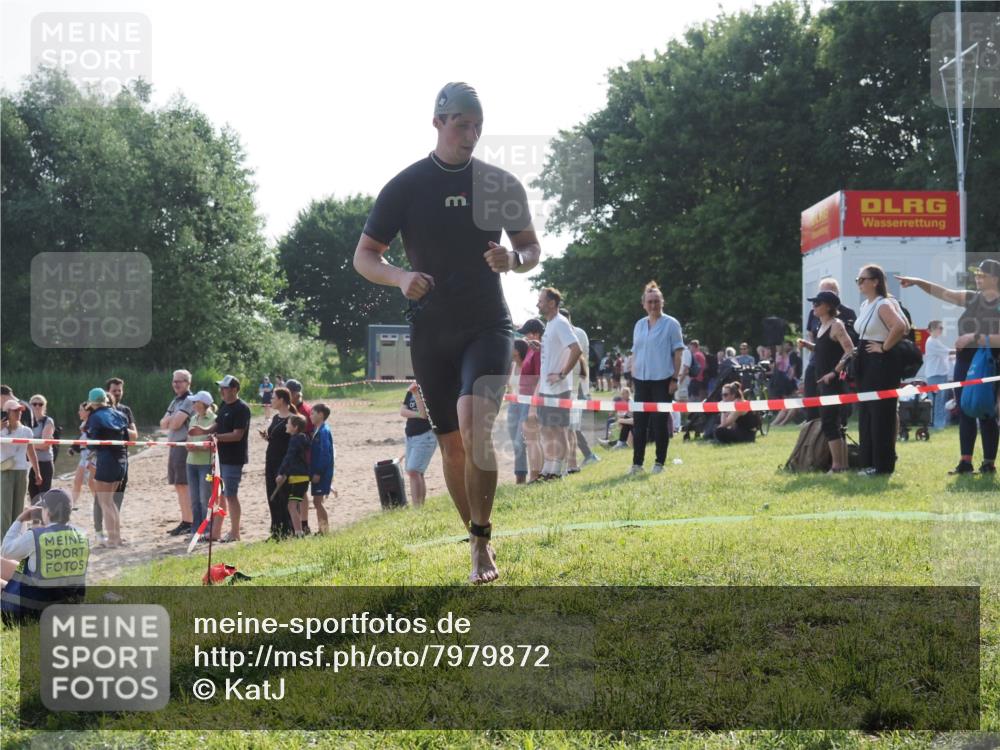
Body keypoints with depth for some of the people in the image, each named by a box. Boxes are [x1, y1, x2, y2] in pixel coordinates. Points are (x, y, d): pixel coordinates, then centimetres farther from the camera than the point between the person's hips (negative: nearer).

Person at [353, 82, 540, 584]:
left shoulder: (501, 184, 4)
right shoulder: (406, 186, 0)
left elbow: (532, 248, 14)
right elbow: (364, 256, 3)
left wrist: (513, 260, -10)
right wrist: (401, 277, -18)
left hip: (488, 325, -1)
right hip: (430, 332, 1)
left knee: (473, 422, -23)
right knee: (452, 443, 5)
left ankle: (482, 542, -16)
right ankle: (476, 540, 23)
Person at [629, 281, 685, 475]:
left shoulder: (670, 324, -4)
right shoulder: (639, 325, 12)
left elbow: (678, 352, -5)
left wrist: (675, 378, -10)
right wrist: (633, 375, 10)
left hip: (662, 380, -5)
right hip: (642, 380, 5)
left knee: (660, 421, 0)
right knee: (639, 422, 4)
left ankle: (660, 462, 8)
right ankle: (637, 462, 10)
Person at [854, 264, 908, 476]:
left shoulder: (883, 305, -14)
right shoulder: (864, 305, 14)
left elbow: (900, 327, -31)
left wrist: (885, 347, -21)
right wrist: (859, 352, 13)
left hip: (882, 364, -10)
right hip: (866, 363, 10)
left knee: (881, 414, -5)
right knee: (865, 413, 11)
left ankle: (882, 464, -1)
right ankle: (869, 462, 17)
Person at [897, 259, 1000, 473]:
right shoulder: (972, 298, 9)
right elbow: (943, 293, 10)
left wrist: (975, 337, -21)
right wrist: (918, 282, 0)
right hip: (965, 361, 6)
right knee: (965, 413, 6)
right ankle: (966, 461, 9)